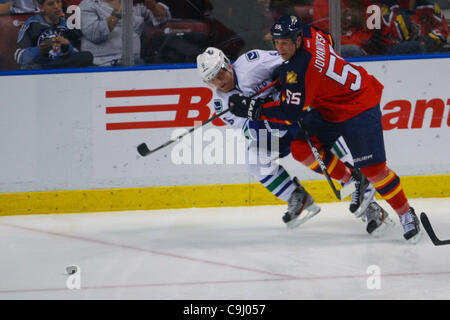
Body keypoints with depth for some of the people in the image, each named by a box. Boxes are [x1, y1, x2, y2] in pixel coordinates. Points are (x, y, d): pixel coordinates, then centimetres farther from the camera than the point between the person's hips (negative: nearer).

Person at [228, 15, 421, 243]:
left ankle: (406, 215, 6)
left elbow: (291, 113, -28)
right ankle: (350, 181, 15)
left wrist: (253, 108, -23)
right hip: (329, 110, 10)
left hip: (359, 107, -10)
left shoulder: (299, 70, -32)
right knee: (300, 146, -3)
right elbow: (327, 40, 17)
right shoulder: (308, 34, -8)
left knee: (372, 168, -11)